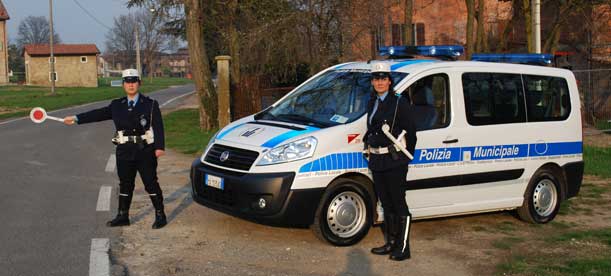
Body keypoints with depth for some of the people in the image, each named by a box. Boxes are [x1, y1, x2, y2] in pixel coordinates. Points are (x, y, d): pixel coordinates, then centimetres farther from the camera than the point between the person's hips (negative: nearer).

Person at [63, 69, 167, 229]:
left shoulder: (150, 105, -2)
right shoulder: (117, 105, 9)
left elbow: (158, 126, -9)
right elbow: (98, 114, 6)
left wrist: (159, 147, -19)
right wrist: (76, 119, -2)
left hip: (145, 151, -4)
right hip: (124, 151, 4)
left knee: (151, 184, 1)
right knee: (125, 184, 12)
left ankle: (160, 216, 12)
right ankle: (123, 216, 22)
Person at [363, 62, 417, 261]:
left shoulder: (400, 102, -8)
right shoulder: (373, 103, 14)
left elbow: (410, 131, -8)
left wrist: (406, 155, -5)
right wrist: (369, 146, 9)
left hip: (394, 160, -7)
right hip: (377, 160, 7)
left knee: (399, 204, -3)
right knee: (386, 204, 15)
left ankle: (403, 248, 2)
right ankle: (391, 243, 25)